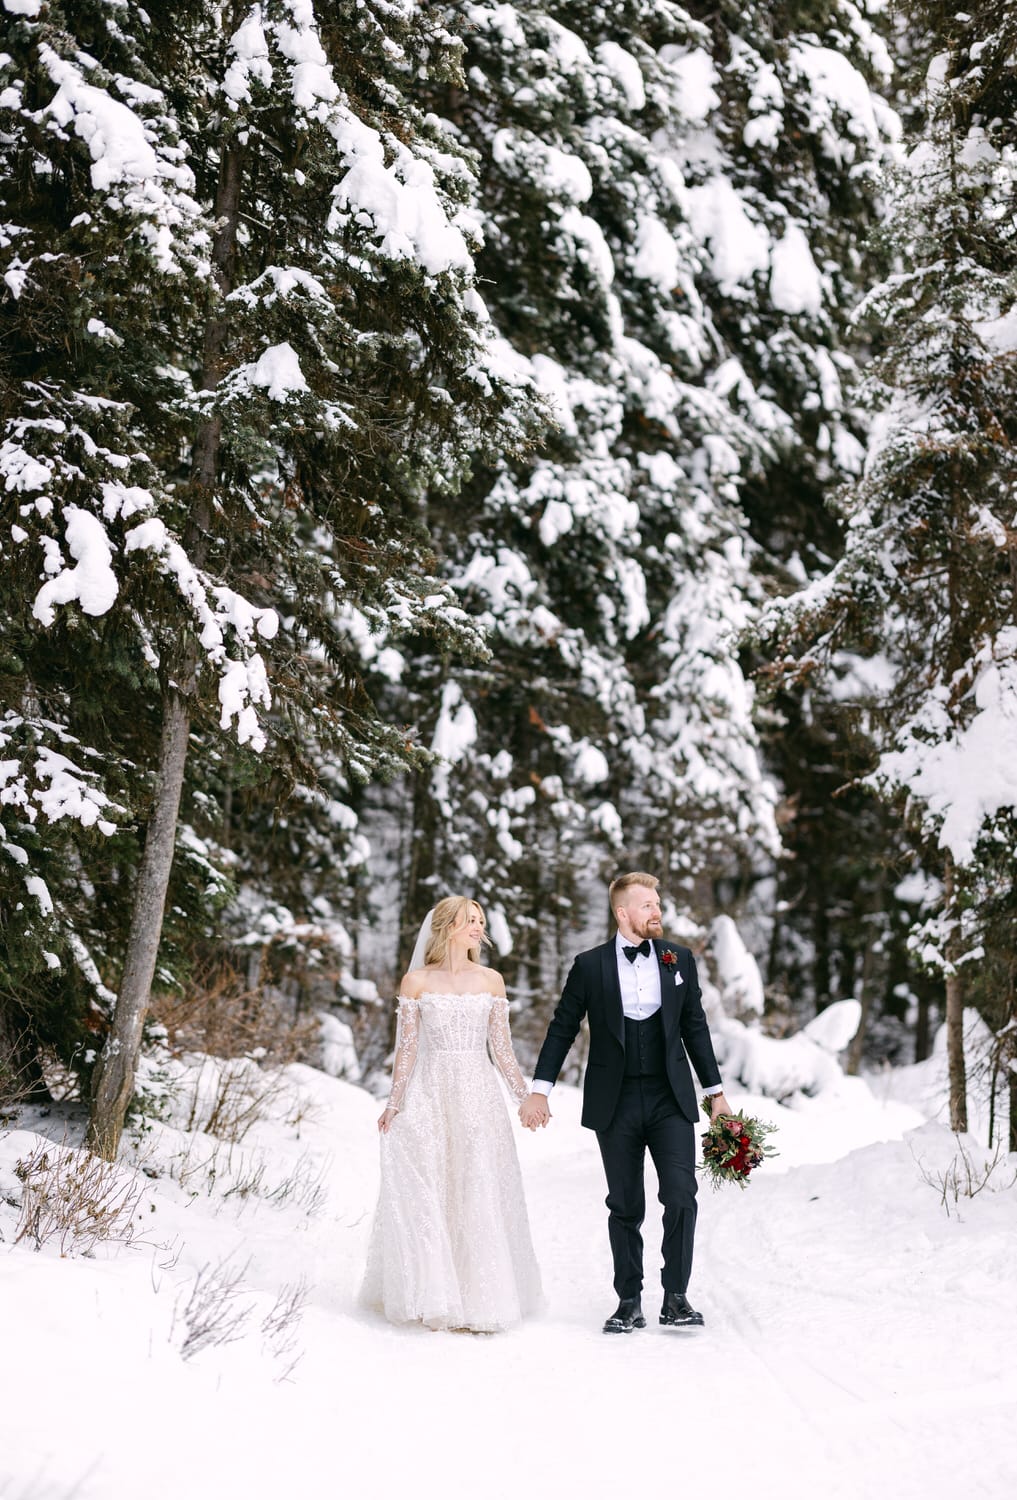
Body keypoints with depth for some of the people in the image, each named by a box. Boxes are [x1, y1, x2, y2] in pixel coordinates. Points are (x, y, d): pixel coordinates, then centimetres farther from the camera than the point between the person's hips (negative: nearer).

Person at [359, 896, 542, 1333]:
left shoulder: (491, 980, 8)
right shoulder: (416, 981, 2)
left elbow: (501, 1046, 9)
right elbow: (407, 1047, 2)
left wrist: (525, 1096, 4)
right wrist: (394, 1103, -3)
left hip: (479, 1098, 2)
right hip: (429, 1095, -1)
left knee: (480, 1199, 0)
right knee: (428, 1195, -3)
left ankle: (482, 1298, 8)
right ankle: (432, 1299, 7)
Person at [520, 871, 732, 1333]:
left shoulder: (679, 959, 6)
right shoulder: (590, 965, 0)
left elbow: (695, 1028, 11)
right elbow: (562, 1029, 3)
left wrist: (715, 1091, 10)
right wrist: (539, 1090, -2)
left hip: (670, 1099, 1)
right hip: (615, 1104, -1)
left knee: (681, 1196, -10)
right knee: (625, 1207, 6)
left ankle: (676, 1299, 2)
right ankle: (629, 1303, 16)